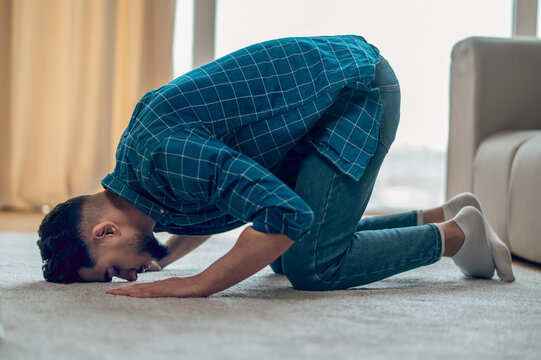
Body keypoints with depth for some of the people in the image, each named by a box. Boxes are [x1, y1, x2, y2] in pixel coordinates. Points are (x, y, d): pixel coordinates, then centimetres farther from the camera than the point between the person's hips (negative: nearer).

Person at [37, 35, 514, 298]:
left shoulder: (165, 152, -29)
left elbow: (287, 214, -34)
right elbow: (219, 211, 22)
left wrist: (196, 285, -29)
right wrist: (161, 261, 9)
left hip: (359, 87, -10)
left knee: (312, 265, -15)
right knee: (283, 253, 13)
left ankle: (457, 235, 5)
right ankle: (440, 215, 22)